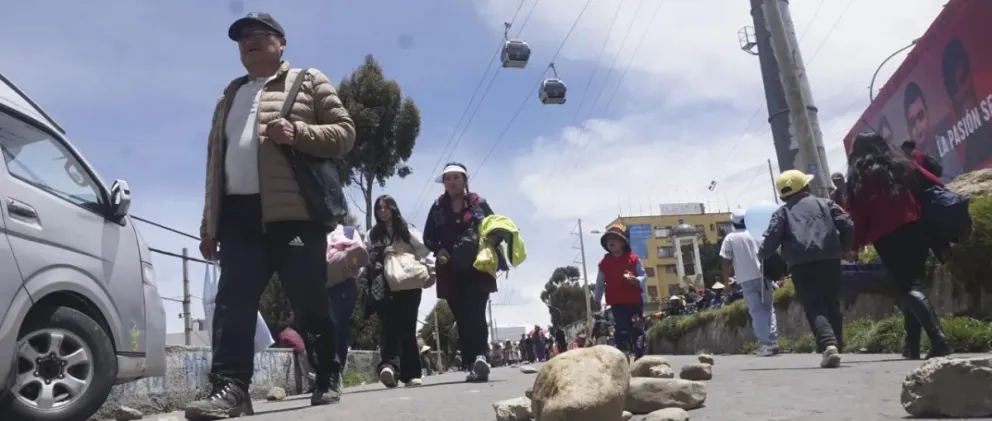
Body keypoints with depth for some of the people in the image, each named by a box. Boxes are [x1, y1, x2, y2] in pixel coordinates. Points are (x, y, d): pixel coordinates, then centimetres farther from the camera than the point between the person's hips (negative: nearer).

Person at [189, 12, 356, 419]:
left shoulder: (308, 81, 11)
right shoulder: (231, 95, 27)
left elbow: (344, 131, 2)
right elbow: (215, 158, 23)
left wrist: (298, 133, -17)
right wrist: (209, 223, 16)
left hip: (294, 211, -5)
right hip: (239, 212, 5)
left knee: (310, 301, -1)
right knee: (233, 301, -6)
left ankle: (328, 379, 13)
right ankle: (230, 387, -7)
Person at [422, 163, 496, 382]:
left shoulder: (478, 203, 5)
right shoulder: (438, 208, 9)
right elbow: (428, 237, 12)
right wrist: (438, 250, -7)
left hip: (477, 269, -3)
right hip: (451, 272, 3)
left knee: (475, 314, -19)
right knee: (462, 319, 3)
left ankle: (481, 357, -30)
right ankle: (472, 366, 7)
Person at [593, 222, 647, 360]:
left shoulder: (633, 258, 1)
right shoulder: (604, 263, 5)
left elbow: (644, 276, 1)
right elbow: (600, 283, 11)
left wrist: (635, 280, -21)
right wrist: (596, 301, 14)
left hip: (635, 301, 0)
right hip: (617, 304, 0)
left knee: (637, 330, 7)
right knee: (622, 331, -6)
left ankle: (640, 355, 19)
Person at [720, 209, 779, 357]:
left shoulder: (730, 238, 0)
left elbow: (726, 262, -4)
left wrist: (726, 281, 4)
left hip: (747, 279, -2)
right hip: (763, 275, 2)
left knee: (756, 311, 0)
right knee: (768, 308, 12)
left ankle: (765, 343, -8)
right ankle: (773, 340, 5)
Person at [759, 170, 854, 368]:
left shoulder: (782, 212, 9)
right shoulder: (825, 203, 16)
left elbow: (772, 237, -4)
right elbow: (847, 225, 6)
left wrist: (762, 255, 13)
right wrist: (843, 248, 19)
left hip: (801, 265, -2)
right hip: (829, 261, 3)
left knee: (815, 309, -5)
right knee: (833, 307, 16)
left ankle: (829, 345, -26)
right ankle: (836, 346, 19)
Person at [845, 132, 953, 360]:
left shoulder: (858, 178, 2)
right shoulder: (902, 165, 13)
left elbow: (859, 215, -5)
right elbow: (936, 185, 9)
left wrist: (858, 243, 0)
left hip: (887, 239, -4)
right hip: (915, 230, 5)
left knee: (908, 288, -6)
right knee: (913, 284, 13)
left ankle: (938, 339, -23)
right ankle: (912, 345, 15)